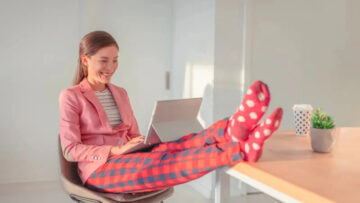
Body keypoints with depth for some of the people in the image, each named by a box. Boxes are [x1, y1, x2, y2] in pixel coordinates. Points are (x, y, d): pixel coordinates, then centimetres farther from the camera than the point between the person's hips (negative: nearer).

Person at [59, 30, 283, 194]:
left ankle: (232, 130, -56)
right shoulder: (71, 97, -3)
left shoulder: (120, 93, 16)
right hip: (100, 169, -6)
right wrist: (115, 150, -20)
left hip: (128, 159, 6)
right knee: (160, 163, -34)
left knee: (171, 148, -28)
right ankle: (241, 149, -56)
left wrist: (139, 144, -7)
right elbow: (70, 149, -9)